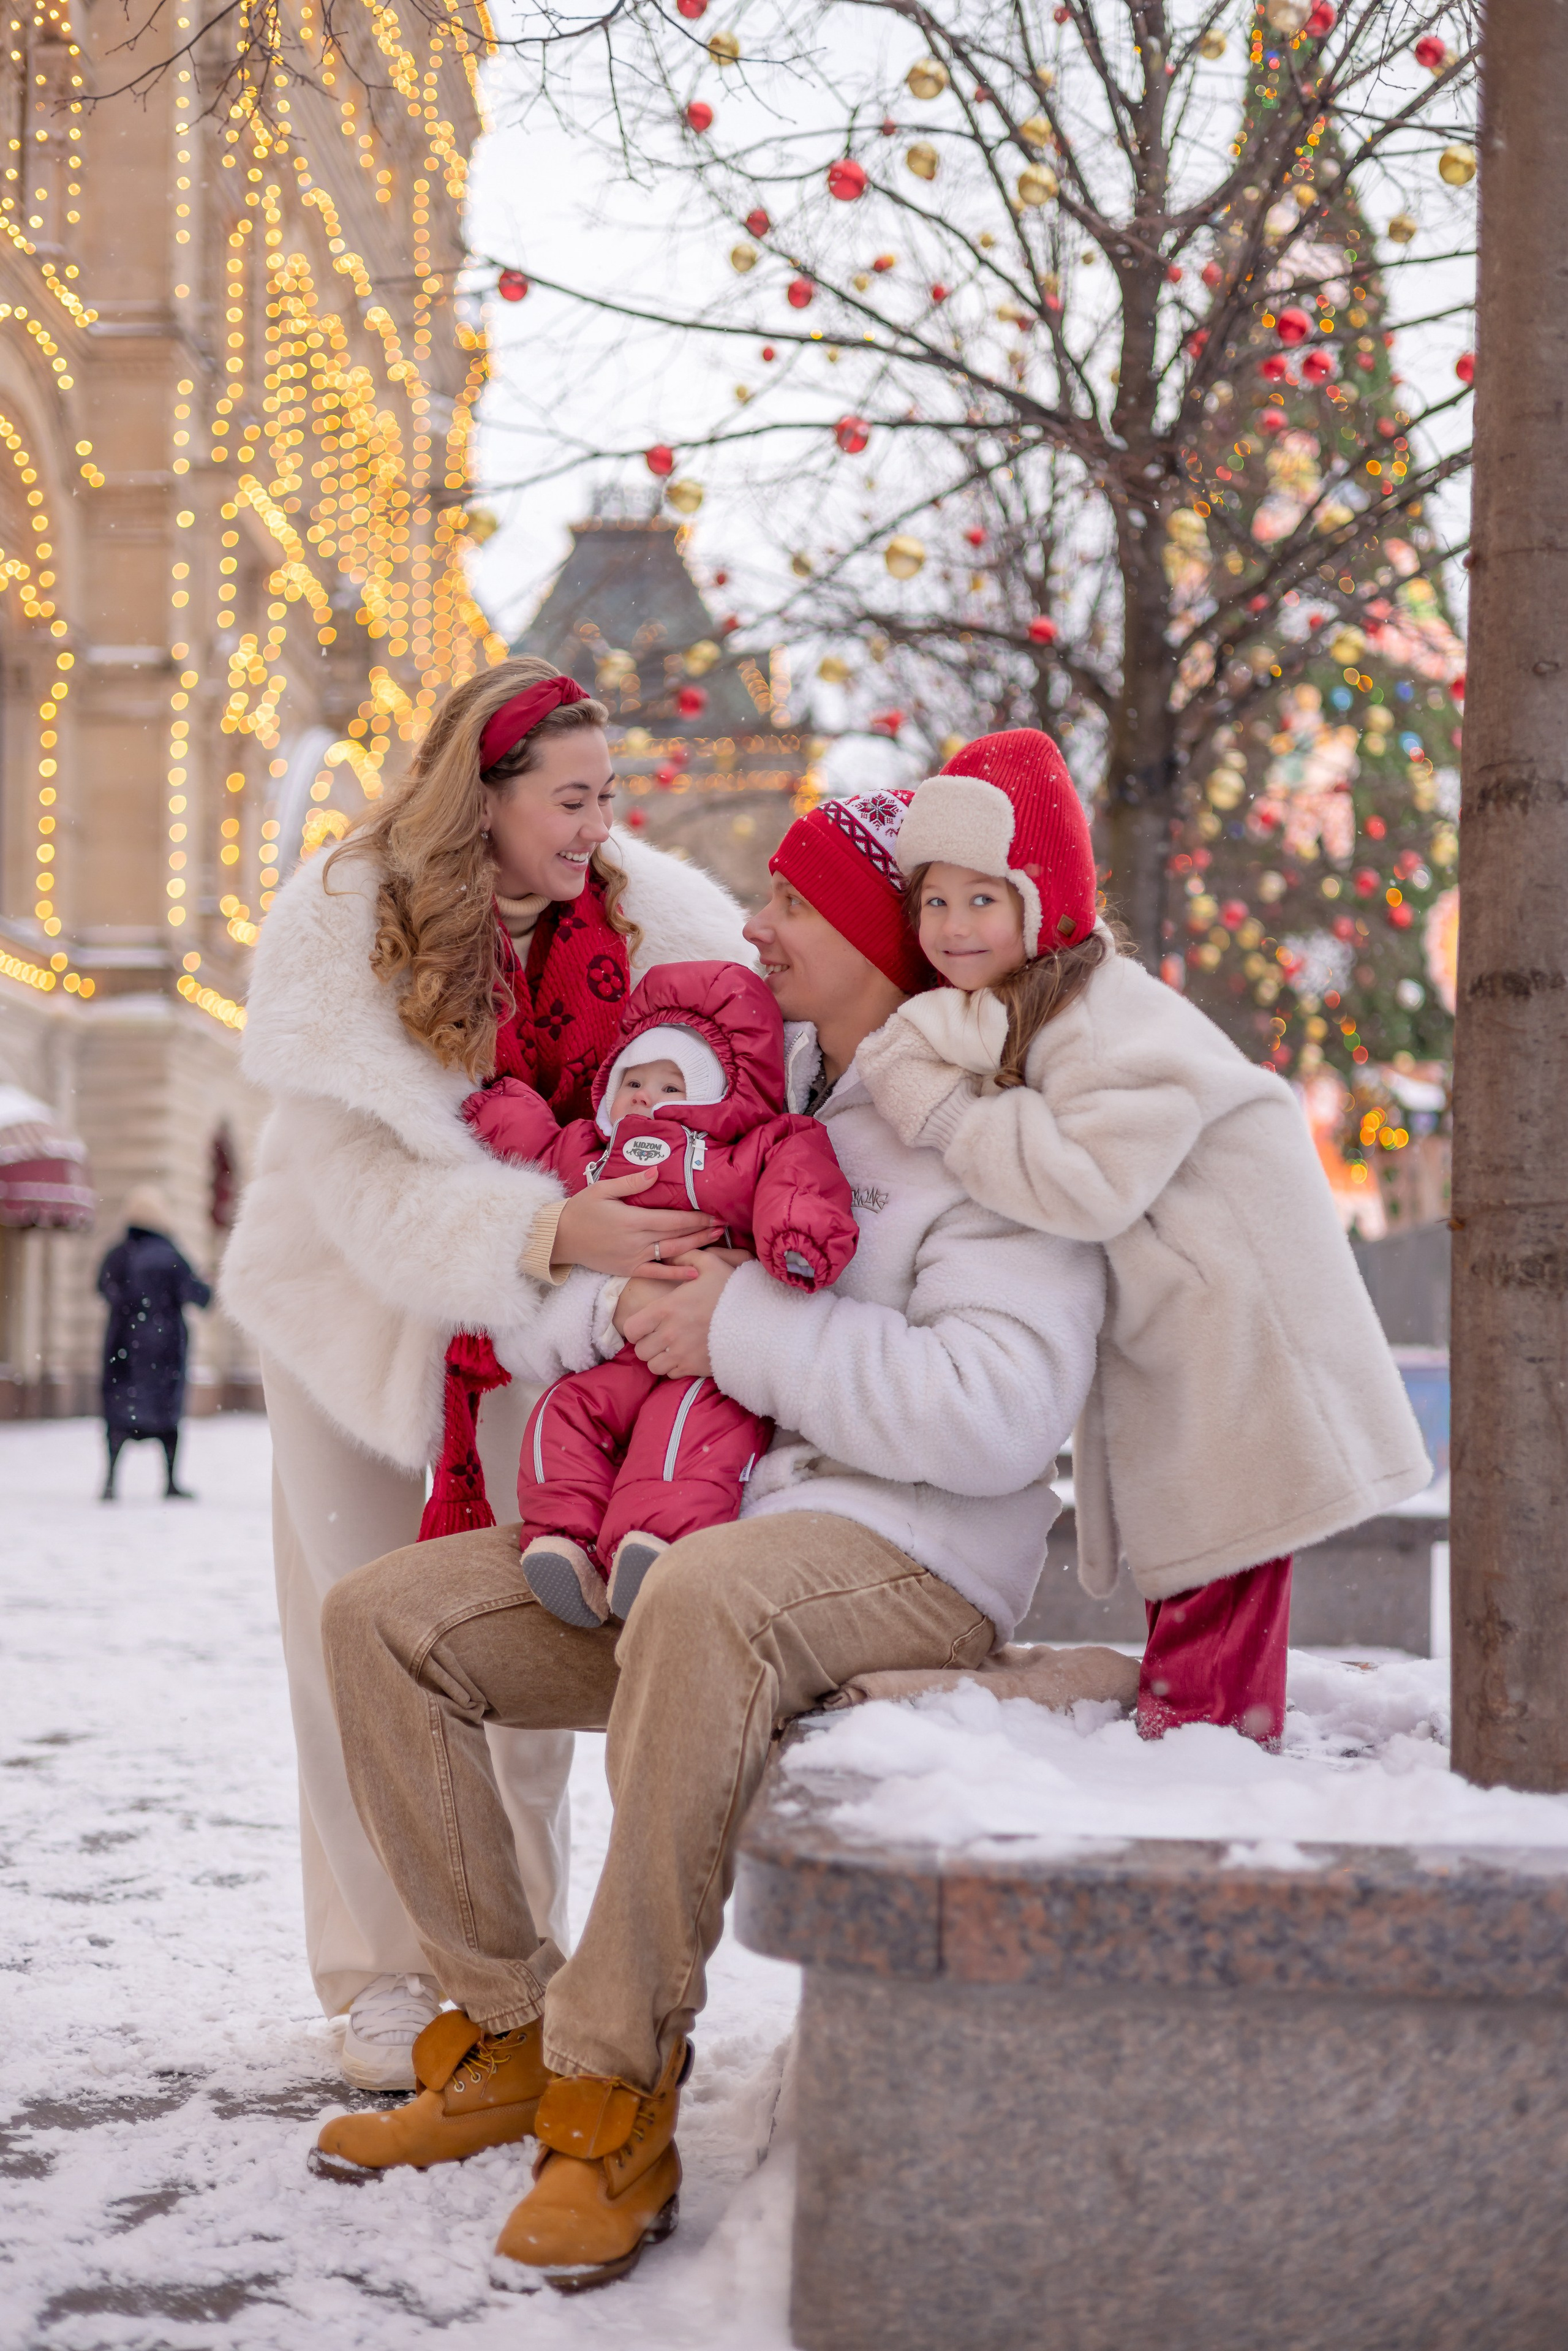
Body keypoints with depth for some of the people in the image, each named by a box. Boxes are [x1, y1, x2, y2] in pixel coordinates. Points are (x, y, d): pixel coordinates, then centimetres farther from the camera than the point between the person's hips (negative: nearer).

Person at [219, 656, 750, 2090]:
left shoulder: (646, 911, -13)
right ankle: (383, 1978, 13)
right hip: (364, 1308, -2)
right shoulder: (342, 927, -20)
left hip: (538, 1319, 2)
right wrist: (545, 1232, -41)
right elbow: (361, 1173, -27)